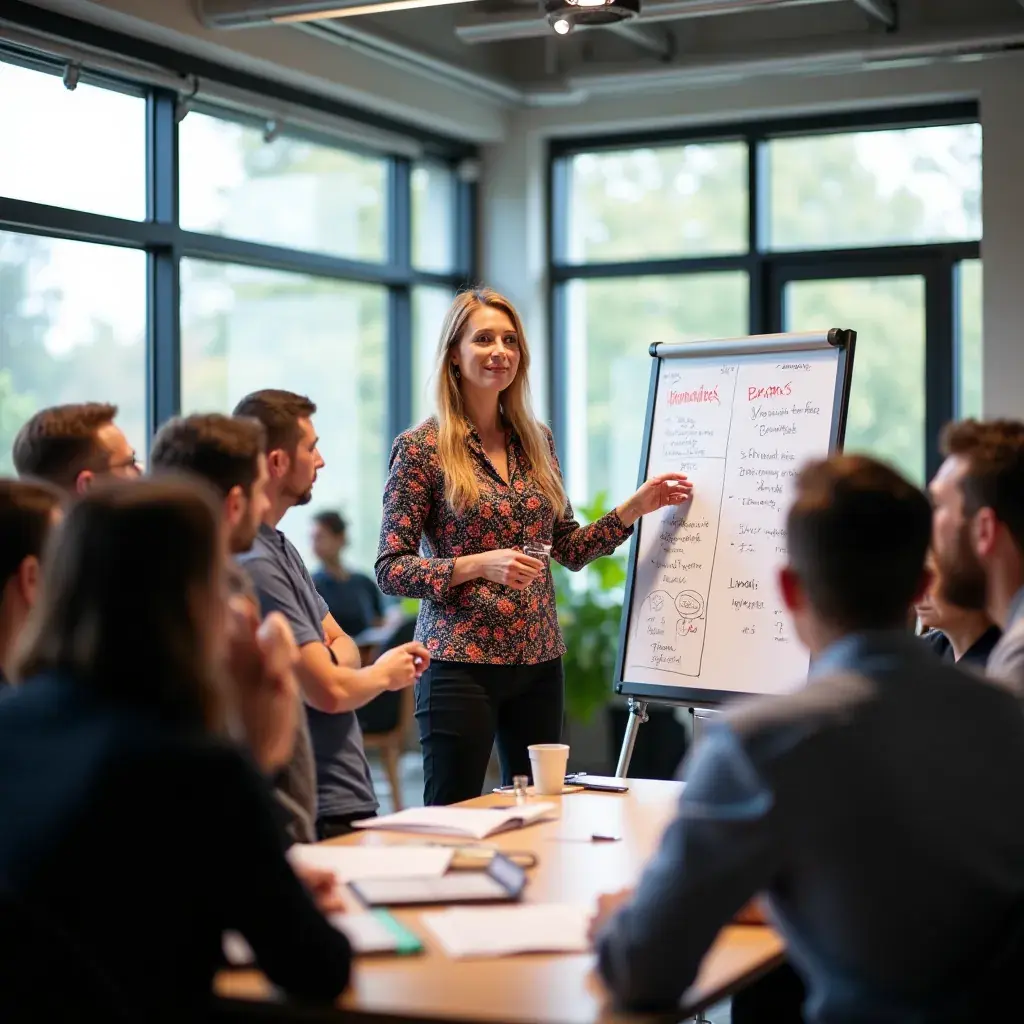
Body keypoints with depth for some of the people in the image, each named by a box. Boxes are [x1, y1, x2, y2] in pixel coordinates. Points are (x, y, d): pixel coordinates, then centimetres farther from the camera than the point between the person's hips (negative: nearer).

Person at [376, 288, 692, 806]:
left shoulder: (535, 440, 10)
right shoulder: (421, 448, -6)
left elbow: (569, 548, 14)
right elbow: (390, 570, -8)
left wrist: (636, 507, 2)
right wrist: (480, 565, -20)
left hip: (538, 660, 5)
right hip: (461, 662, -5)